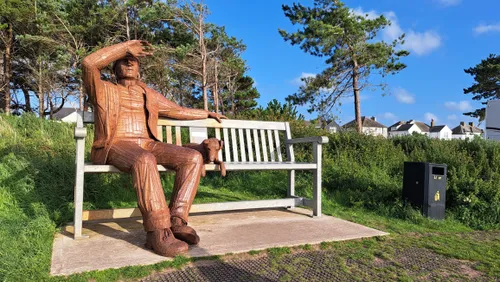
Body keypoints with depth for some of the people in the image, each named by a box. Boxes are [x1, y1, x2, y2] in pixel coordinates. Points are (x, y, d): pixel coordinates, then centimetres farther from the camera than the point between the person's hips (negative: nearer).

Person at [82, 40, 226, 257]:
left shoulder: (149, 95, 26)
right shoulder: (104, 90, 13)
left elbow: (178, 110, 35)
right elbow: (89, 64, -6)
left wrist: (207, 113, 39)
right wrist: (125, 47, -2)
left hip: (148, 145, 5)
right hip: (116, 146, -5)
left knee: (193, 157, -18)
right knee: (145, 160, -40)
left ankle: (176, 220, -24)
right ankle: (158, 232, -36)